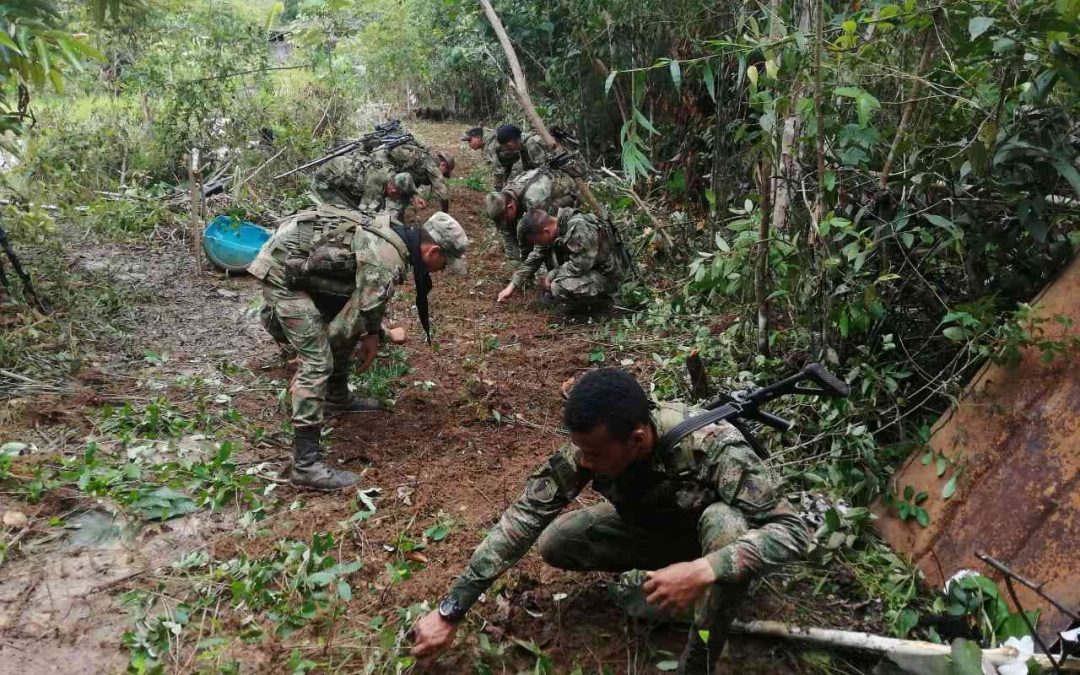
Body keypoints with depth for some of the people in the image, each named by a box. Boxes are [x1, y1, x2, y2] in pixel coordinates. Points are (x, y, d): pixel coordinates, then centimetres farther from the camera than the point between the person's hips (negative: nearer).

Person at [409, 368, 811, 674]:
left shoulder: (711, 444, -39)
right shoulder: (590, 446, -28)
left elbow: (793, 531, -37)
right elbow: (522, 518, -24)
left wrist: (703, 571, -53)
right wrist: (450, 612, -28)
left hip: (710, 536, -4)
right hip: (650, 528, 4)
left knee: (724, 521, -38)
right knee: (555, 543, -16)